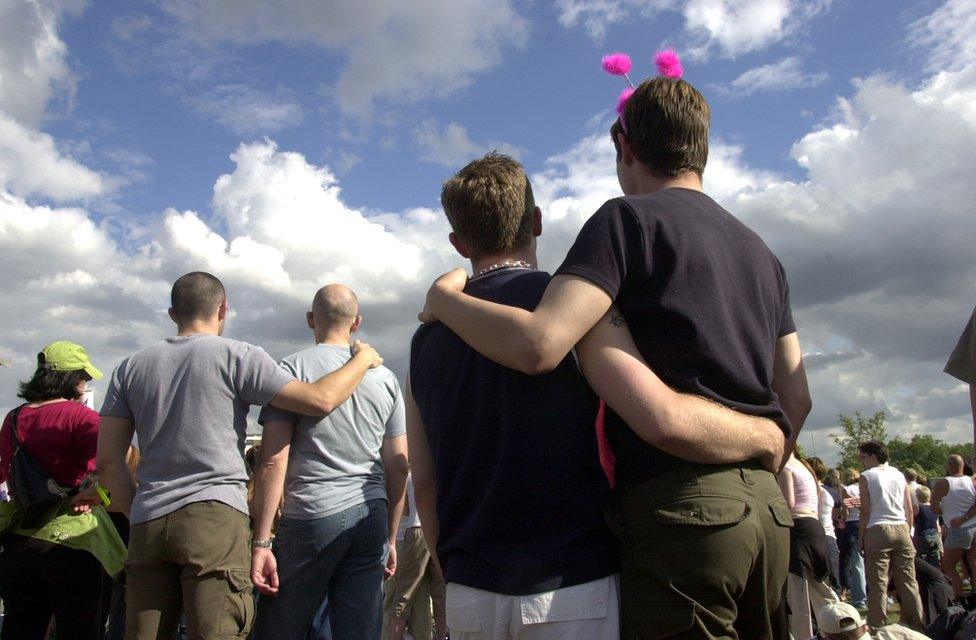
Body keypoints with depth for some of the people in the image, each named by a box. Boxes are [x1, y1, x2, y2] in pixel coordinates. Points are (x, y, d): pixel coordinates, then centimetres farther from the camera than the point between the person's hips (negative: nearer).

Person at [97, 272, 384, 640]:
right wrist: (364, 359, 9)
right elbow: (321, 399, -6)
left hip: (147, 525, 5)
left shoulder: (131, 367, 14)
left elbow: (109, 461, 11)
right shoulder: (237, 356, -1)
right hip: (215, 515, -5)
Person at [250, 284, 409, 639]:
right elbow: (399, 465, 11)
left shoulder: (293, 368, -1)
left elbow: (273, 461, -9)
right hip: (371, 518, 4)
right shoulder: (385, 377, 11)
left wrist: (261, 542, -6)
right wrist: (390, 537, 18)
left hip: (312, 517, -4)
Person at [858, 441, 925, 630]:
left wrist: (861, 538, 1)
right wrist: (907, 533, 21)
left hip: (877, 531, -4)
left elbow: (865, 511, -5)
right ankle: (917, 624, 14)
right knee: (908, 580, 9)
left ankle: (877, 627, -2)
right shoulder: (899, 474, 13)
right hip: (901, 529, 5)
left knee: (878, 583, -2)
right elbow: (909, 510, 13)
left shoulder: (866, 476, -1)